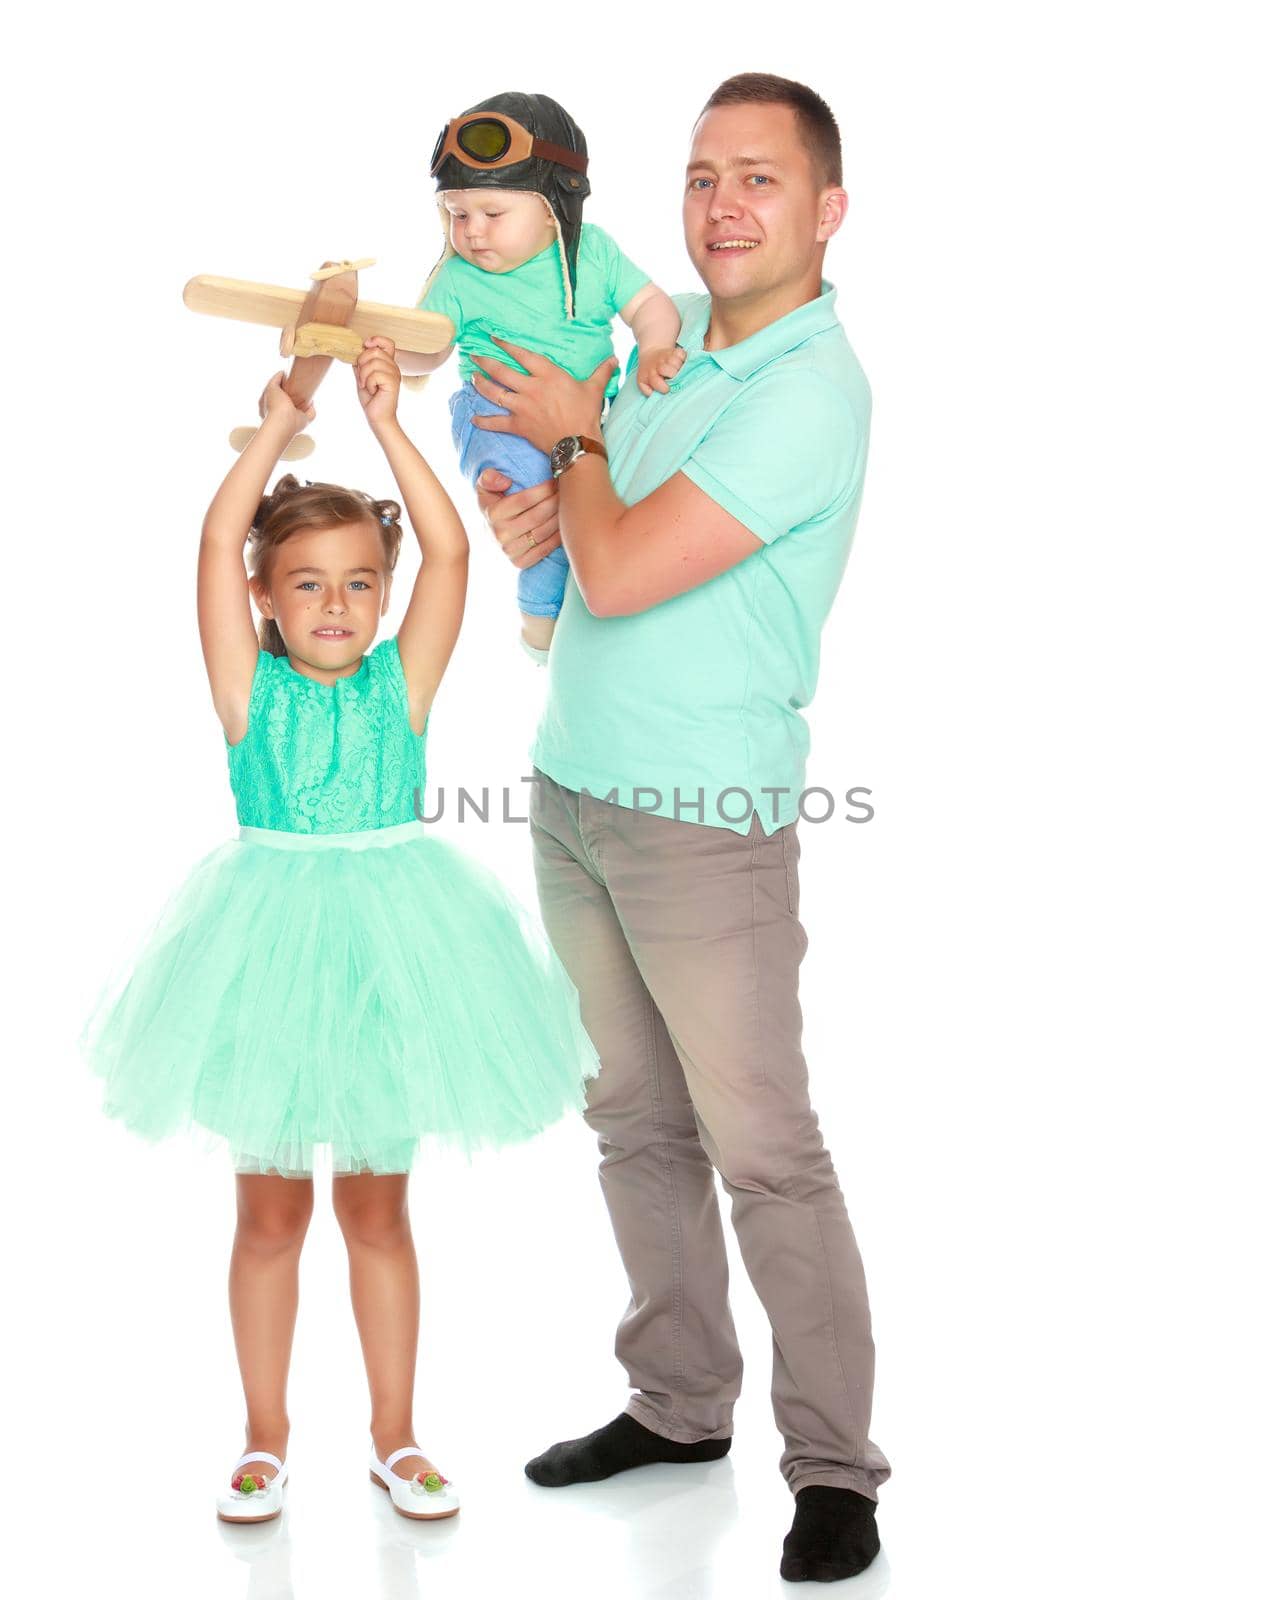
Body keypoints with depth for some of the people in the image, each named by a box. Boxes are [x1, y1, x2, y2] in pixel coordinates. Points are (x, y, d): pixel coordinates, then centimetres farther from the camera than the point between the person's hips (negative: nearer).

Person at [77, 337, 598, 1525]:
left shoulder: (401, 685, -2)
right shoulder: (250, 689, -4)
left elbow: (448, 552, -12)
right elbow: (217, 543, -15)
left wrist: (386, 426, -12)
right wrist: (278, 427, -11)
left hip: (386, 947, 1)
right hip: (272, 942, -1)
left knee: (378, 1211, 13)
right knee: (271, 1213, 11)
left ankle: (394, 1438, 25)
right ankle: (265, 1439, 25)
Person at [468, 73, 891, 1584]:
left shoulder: (812, 391, -17)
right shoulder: (670, 332, 9)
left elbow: (621, 571, -20)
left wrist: (575, 438, -3)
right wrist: (541, 508, 0)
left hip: (703, 822, -8)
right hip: (572, 792, 8)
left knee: (764, 1154, -3)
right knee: (637, 1124, 15)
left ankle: (831, 1464, 8)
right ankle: (680, 1402, 29)